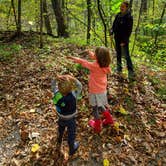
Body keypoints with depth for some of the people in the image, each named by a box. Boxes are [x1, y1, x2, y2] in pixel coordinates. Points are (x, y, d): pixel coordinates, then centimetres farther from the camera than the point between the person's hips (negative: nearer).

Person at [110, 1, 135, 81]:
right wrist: (111, 33, 0)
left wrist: (124, 41, -18)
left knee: (126, 55, -9)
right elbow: (114, 25, 14)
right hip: (117, 38, 7)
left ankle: (131, 73, -5)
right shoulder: (118, 15, 5)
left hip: (124, 39, -7)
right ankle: (119, 68, 32)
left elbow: (129, 31, -15)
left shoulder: (129, 17, -14)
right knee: (118, 54, 17)